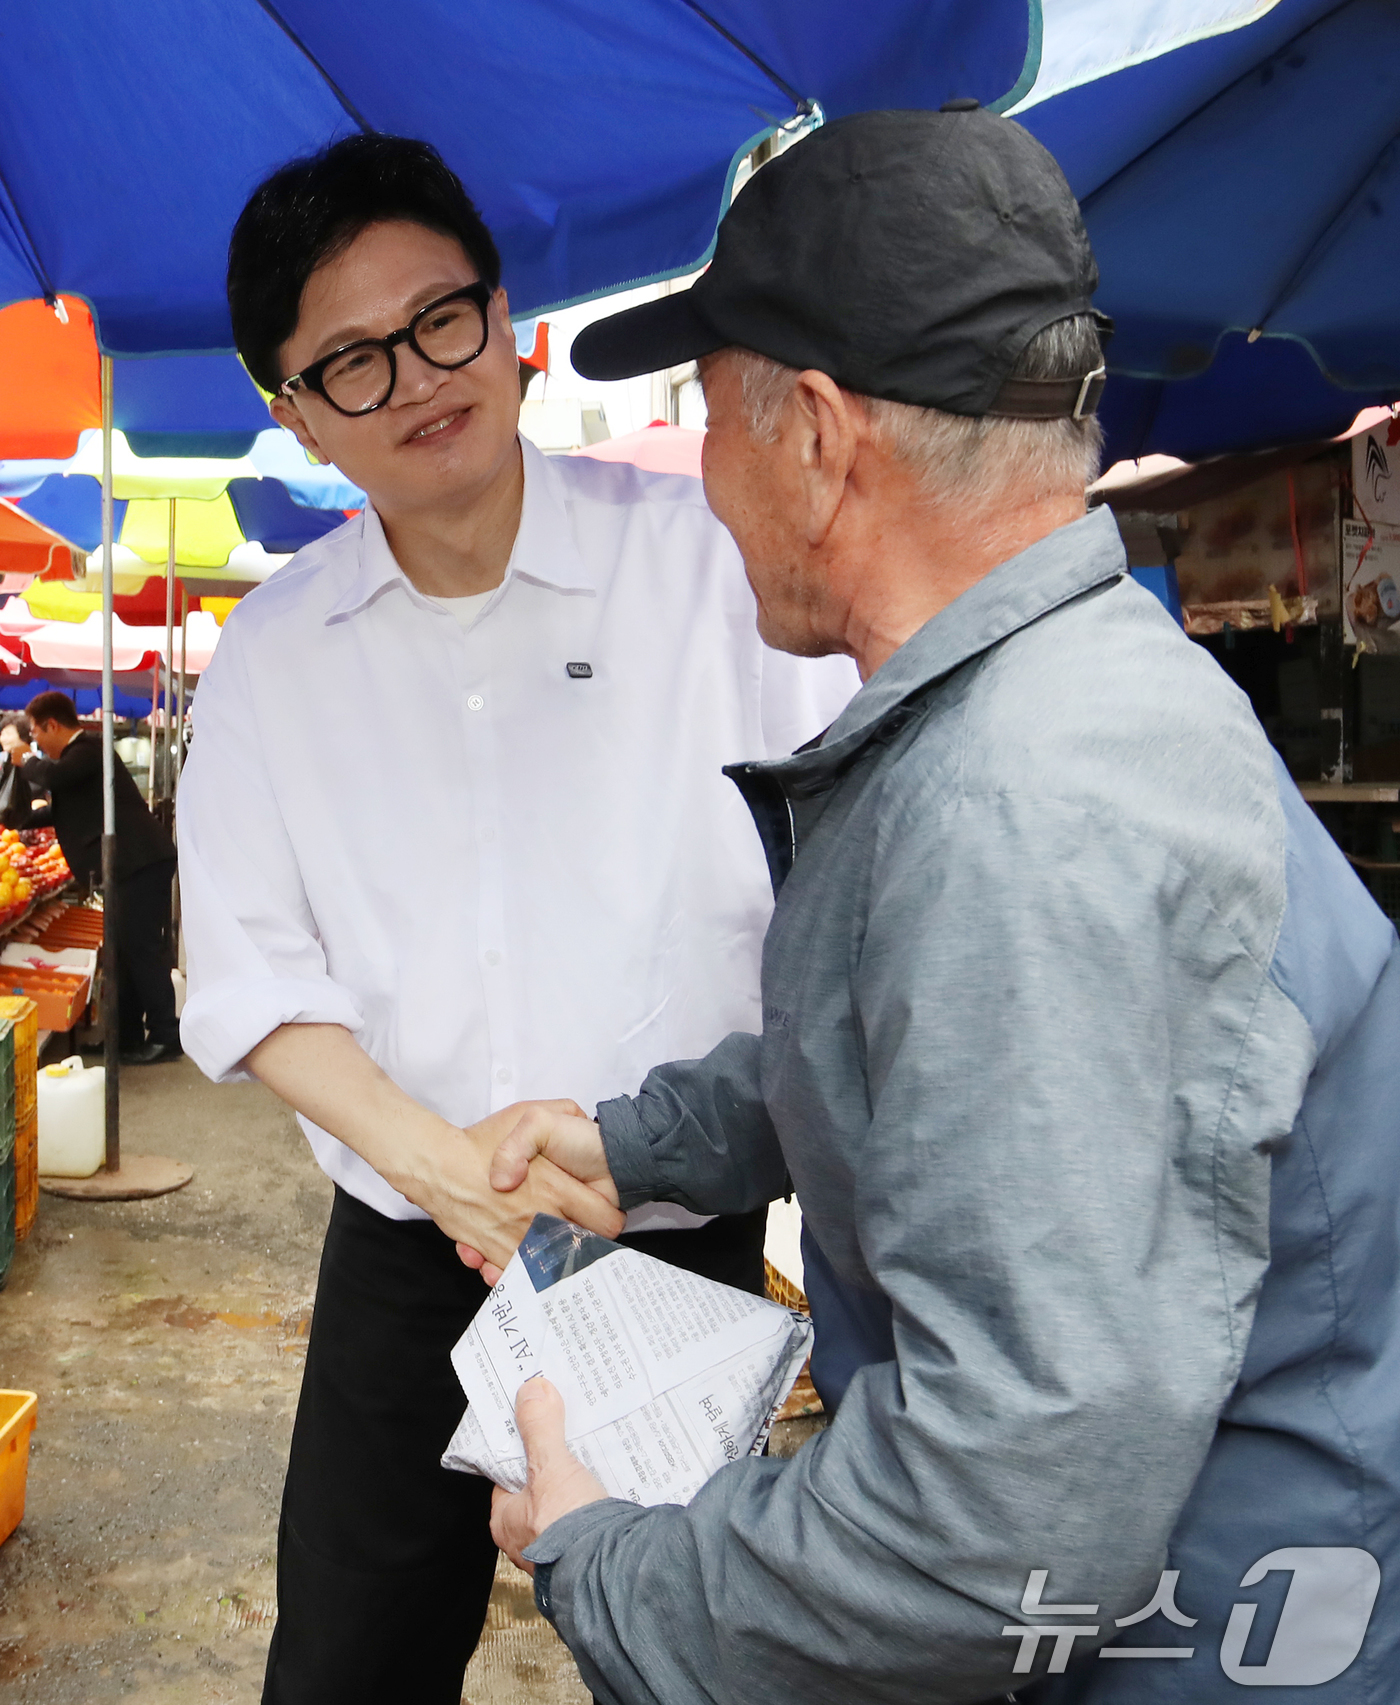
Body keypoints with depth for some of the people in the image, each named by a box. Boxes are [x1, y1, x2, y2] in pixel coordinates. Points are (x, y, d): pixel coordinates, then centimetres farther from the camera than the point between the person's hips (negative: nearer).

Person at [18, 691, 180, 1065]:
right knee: (126, 951, 12)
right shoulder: (80, 753, 22)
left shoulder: (87, 749, -10)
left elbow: (52, 776, -29)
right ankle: (127, 1036, 17)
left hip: (141, 864, -11)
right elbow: (73, 808, 32)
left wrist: (25, 761, -9)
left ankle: (166, 1036, -4)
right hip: (131, 866, 11)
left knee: (141, 949, -8)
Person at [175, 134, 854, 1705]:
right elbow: (254, 970, 1)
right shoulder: (272, 649, 2)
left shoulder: (715, 558, -9)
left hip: (682, 1244, -2)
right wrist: (434, 1160, -14)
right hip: (402, 1253, 3)